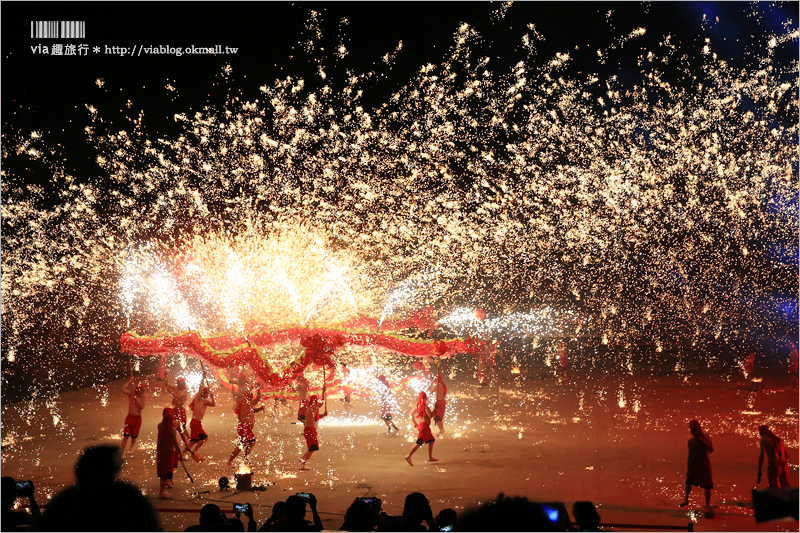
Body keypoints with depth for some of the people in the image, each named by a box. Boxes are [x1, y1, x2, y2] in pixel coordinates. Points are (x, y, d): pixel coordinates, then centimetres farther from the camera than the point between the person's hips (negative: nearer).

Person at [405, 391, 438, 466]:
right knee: (419, 443, -10)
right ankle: (408, 456, -14)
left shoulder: (417, 405, 8)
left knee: (431, 441, 17)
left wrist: (414, 422, 25)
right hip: (424, 426, -9)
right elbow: (430, 415, -24)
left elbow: (411, 413, 18)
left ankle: (430, 457, 20)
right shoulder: (425, 406, -17)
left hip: (420, 424, 9)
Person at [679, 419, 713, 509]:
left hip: (695, 464, -2)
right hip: (706, 463, 2)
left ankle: (686, 499, 10)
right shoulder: (707, 438, -4)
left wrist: (688, 468, -4)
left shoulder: (691, 441, -13)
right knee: (707, 485, 12)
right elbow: (711, 450, 11)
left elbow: (690, 456, -11)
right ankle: (708, 504, 15)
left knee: (689, 481, 21)